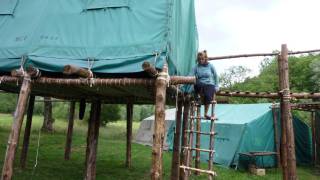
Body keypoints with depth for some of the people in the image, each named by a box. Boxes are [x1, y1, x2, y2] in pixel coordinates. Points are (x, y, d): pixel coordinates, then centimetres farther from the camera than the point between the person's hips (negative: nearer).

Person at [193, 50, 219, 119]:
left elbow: (216, 76, 11)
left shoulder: (210, 66, 4)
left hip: (210, 84, 1)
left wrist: (216, 86, 6)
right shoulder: (196, 67, 4)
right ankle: (198, 95, -10)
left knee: (208, 96, -30)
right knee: (197, 83, -40)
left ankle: (206, 114, -10)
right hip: (200, 85, 0)